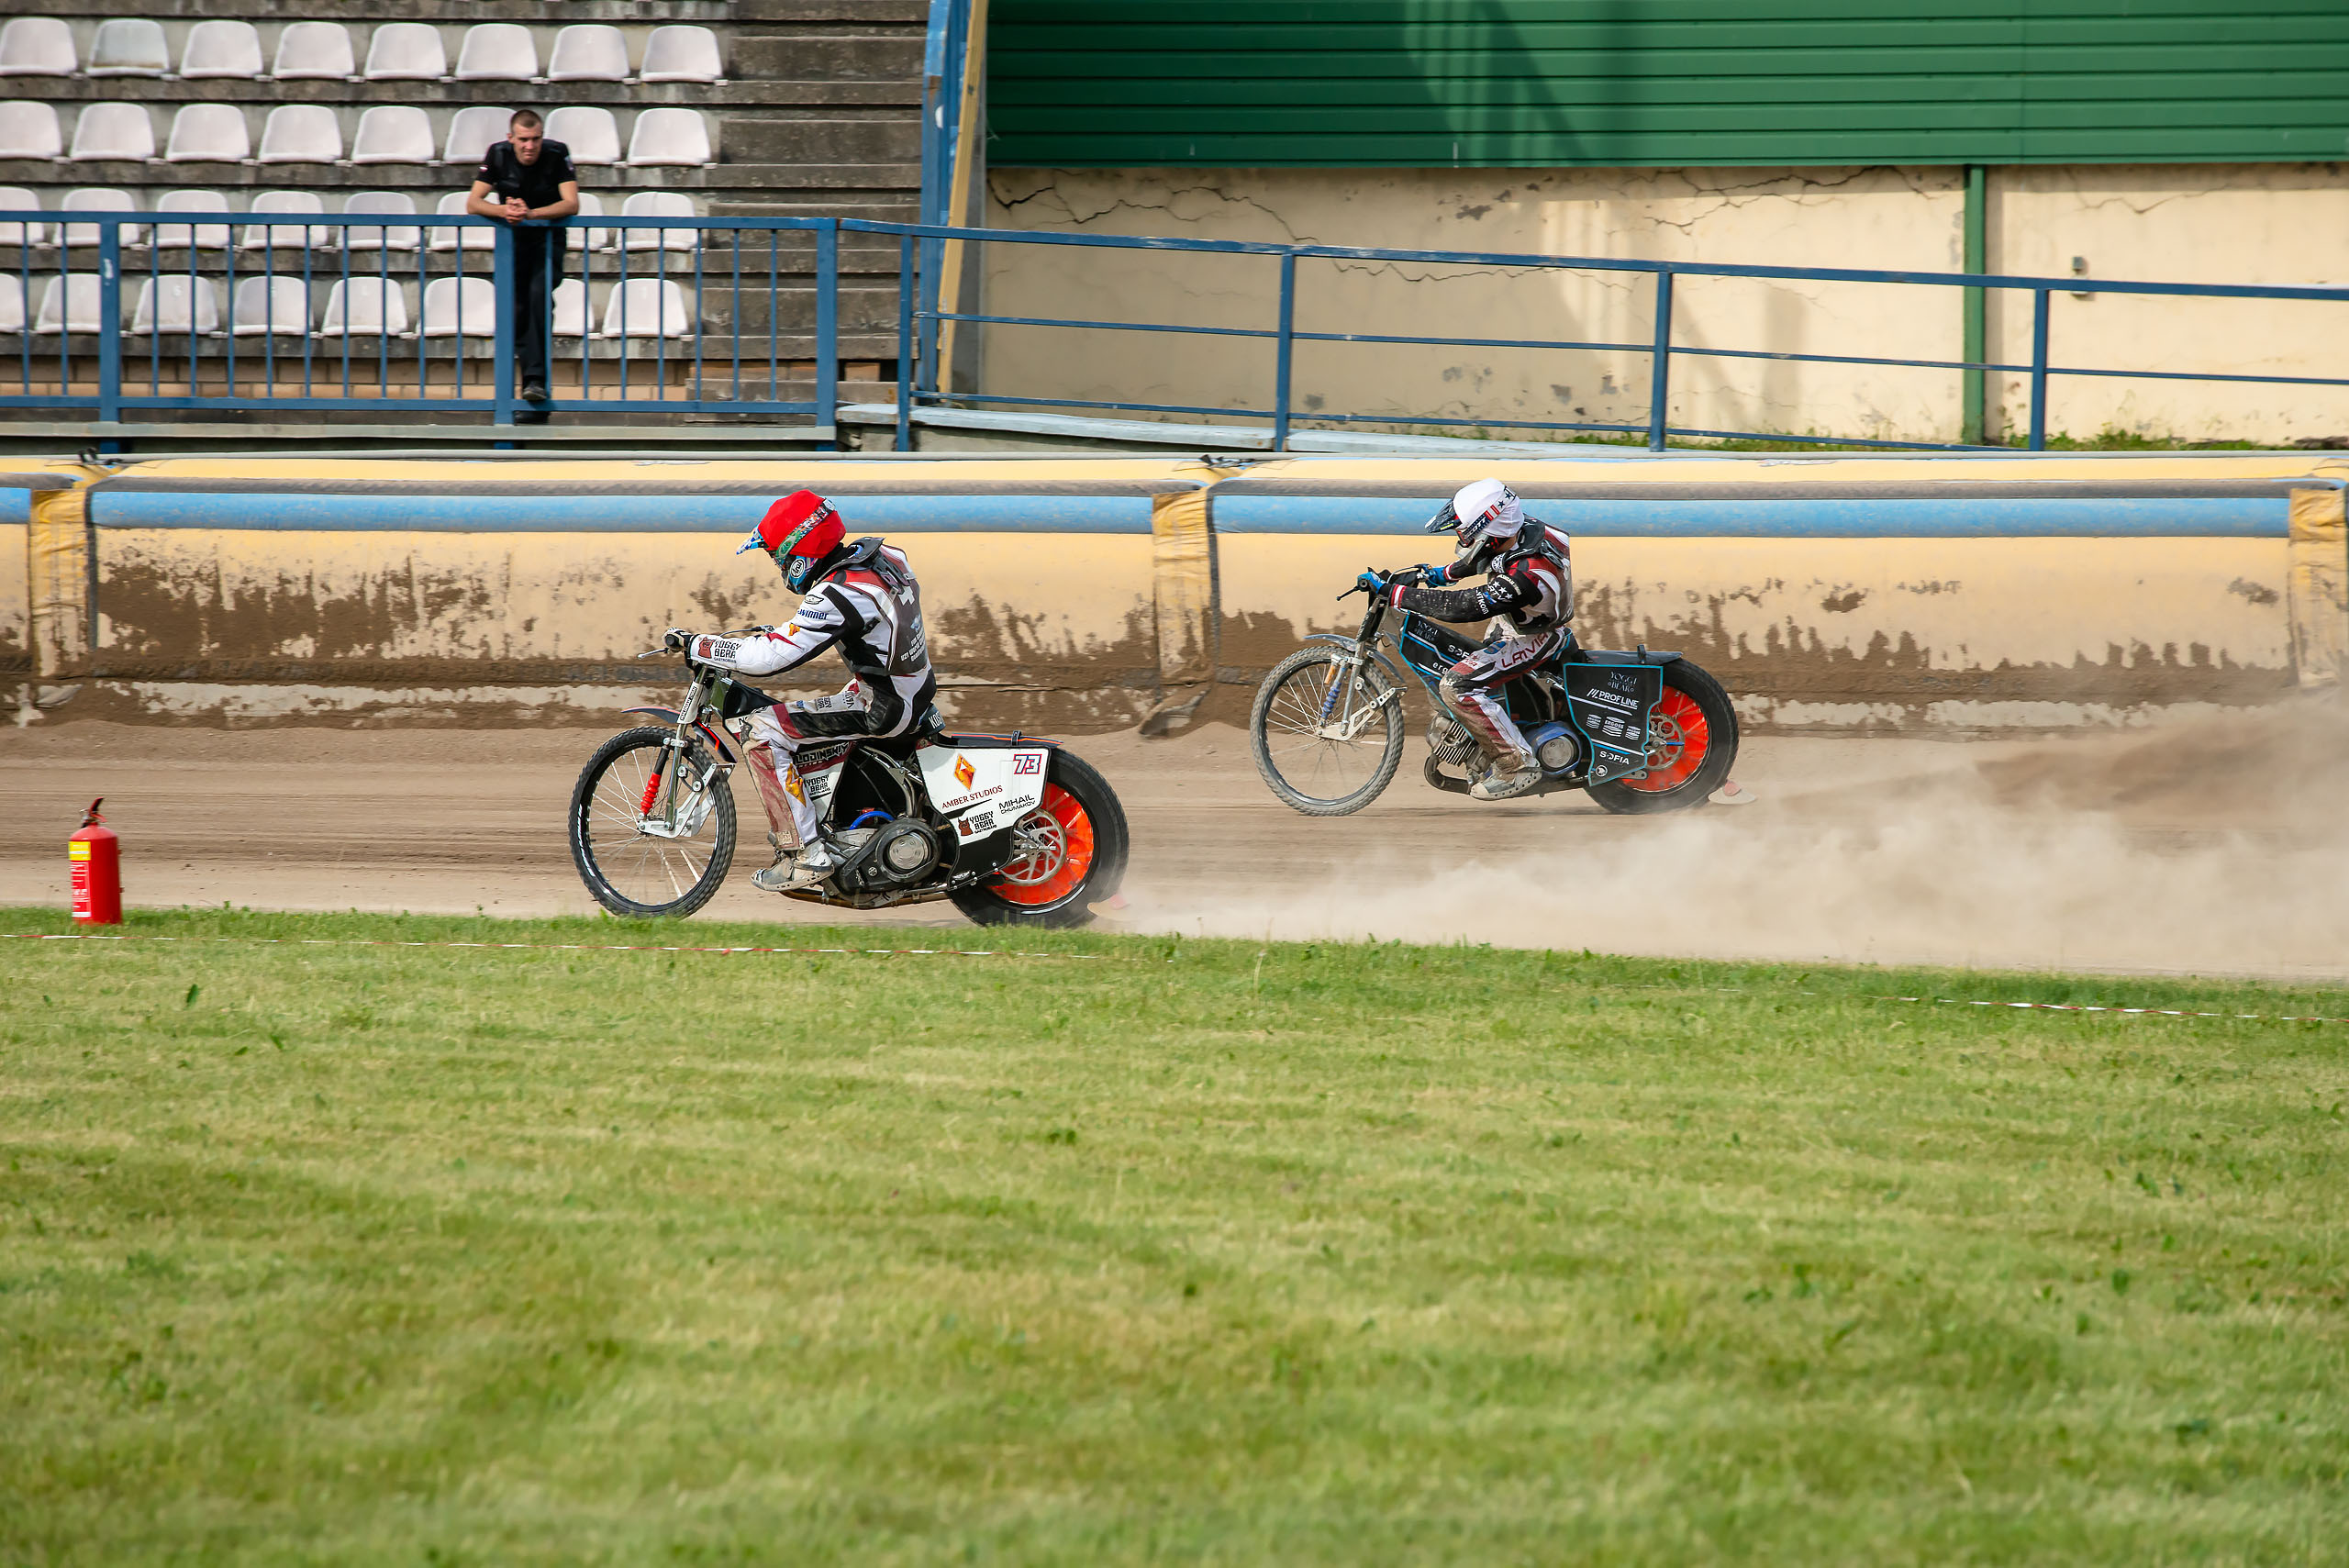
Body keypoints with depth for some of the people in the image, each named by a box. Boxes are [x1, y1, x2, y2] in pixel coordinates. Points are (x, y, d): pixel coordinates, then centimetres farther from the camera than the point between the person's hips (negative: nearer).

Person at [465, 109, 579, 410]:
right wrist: (503, 211, -35)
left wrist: (530, 213, -38)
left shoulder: (557, 155, -14)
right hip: (512, 238, 3)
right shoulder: (498, 156, -9)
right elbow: (473, 203, -13)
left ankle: (535, 379, -29)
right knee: (516, 306, -7)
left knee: (539, 296, -24)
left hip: (548, 236, -3)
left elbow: (571, 204, -23)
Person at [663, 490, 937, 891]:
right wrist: (780, 632, 21)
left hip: (884, 711, -10)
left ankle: (805, 852, -12)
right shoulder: (884, 555, 1)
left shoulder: (838, 595, -26)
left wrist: (695, 644, -17)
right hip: (917, 690, 10)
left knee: (764, 732, -13)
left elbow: (771, 658, -27)